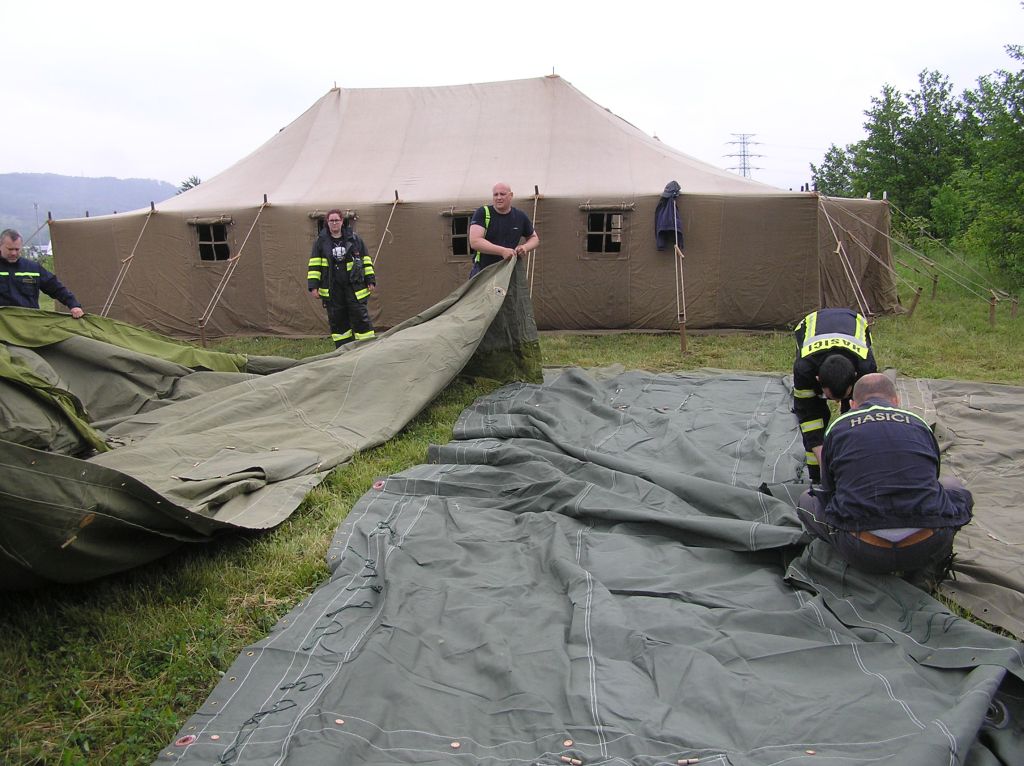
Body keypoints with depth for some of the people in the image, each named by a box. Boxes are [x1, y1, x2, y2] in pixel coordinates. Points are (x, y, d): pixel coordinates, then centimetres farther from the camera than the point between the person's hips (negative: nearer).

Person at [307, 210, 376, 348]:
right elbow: (314, 265, 4)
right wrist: (313, 286, -3)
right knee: (337, 321, 5)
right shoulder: (321, 241, 6)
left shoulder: (354, 238, 6)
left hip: (354, 286, -1)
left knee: (360, 317, -4)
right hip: (332, 289, 1)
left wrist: (370, 280, 4)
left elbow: (366, 260, 10)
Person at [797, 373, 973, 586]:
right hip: (926, 547, 2)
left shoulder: (838, 427, 13)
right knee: (953, 487, 32)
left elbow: (828, 491, 24)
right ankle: (927, 569, 13)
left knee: (807, 500, 25)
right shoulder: (919, 424, 16)